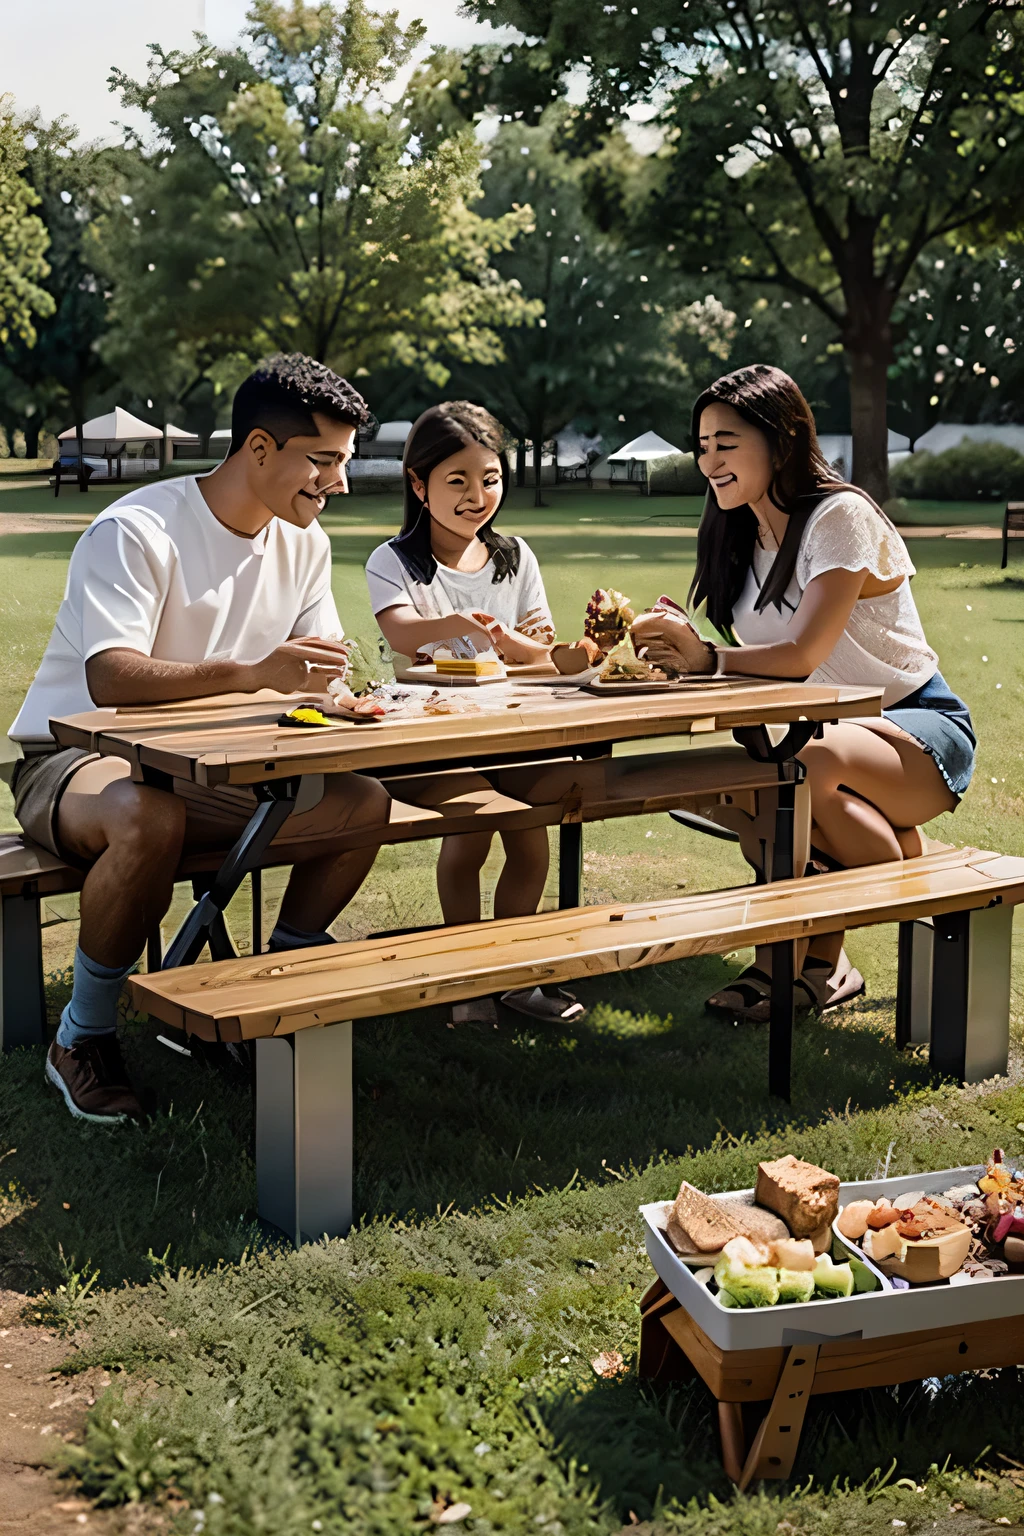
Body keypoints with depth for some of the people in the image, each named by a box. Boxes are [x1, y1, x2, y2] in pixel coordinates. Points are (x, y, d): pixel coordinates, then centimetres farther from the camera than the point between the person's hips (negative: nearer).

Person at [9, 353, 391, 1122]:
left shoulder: (303, 543, 4)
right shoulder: (135, 531, -20)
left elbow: (315, 675, 4)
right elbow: (109, 679, -33)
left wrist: (330, 695, -22)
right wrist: (252, 672, -45)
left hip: (206, 769, 6)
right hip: (72, 756, -6)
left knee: (362, 801, -16)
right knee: (149, 819, -41)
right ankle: (83, 1037, -18)